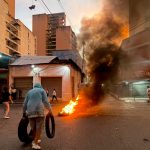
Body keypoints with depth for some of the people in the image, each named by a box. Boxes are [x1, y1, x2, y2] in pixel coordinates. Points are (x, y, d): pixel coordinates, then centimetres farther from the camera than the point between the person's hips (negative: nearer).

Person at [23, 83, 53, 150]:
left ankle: (37, 139, 27)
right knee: (39, 127, 2)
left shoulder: (29, 92, 22)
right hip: (39, 110, -4)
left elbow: (25, 103, 20)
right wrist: (50, 110, 9)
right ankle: (35, 143, 0)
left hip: (30, 111, 4)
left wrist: (24, 112, 30)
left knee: (33, 127, 15)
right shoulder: (42, 90, 12)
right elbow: (45, 102, 1)